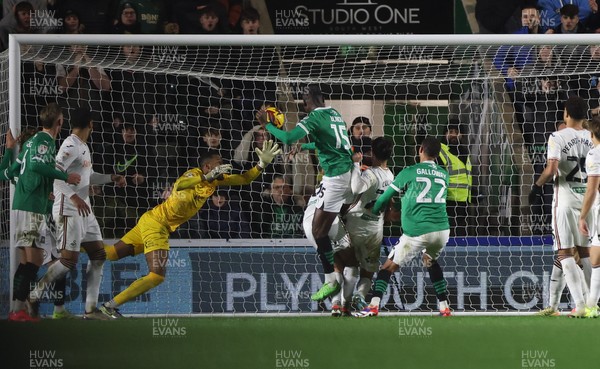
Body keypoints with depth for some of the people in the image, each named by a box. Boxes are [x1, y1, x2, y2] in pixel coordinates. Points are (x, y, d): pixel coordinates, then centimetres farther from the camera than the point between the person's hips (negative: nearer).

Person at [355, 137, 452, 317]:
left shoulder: (410, 172, 2)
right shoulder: (444, 175, 14)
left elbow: (386, 196, 9)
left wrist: (374, 211, 28)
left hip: (416, 232, -4)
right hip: (442, 230, 4)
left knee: (388, 267, 5)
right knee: (431, 262, 31)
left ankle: (373, 306, -9)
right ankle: (444, 308, 25)